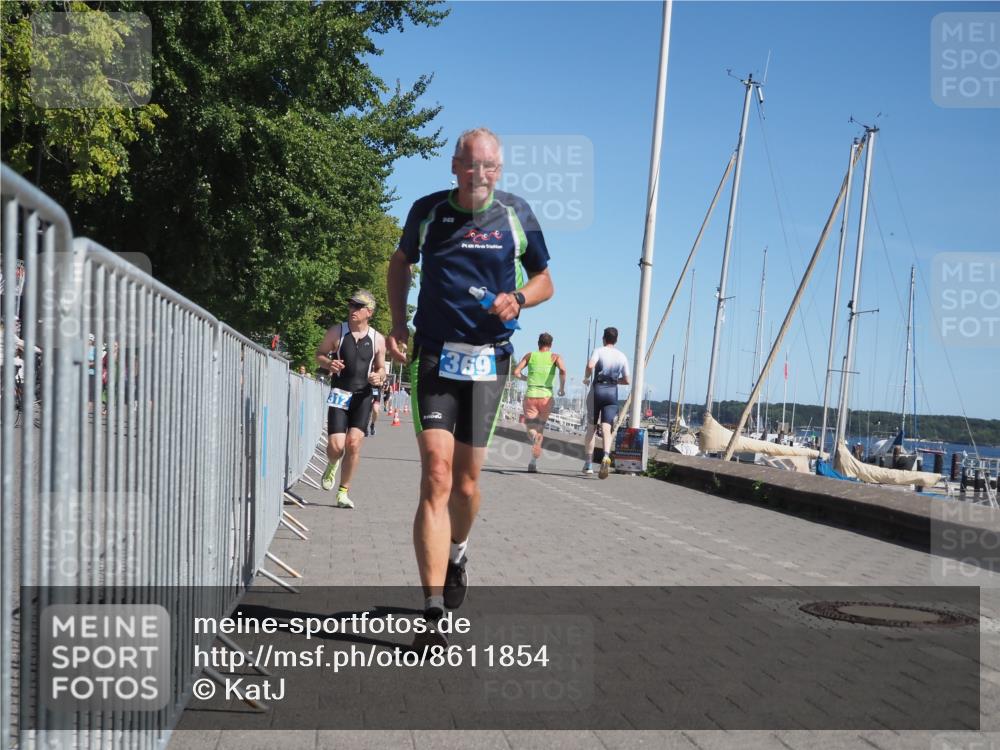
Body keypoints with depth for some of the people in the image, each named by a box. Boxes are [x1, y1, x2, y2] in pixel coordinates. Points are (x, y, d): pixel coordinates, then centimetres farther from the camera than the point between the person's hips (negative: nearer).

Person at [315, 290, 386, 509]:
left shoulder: (377, 340, 5)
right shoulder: (336, 332, 0)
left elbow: (381, 368, 16)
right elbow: (319, 354, 11)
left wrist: (378, 377, -7)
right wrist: (328, 363, -11)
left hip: (363, 395, 1)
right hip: (339, 394, -1)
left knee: (353, 442, -12)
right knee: (336, 445, -10)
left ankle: (343, 491, 4)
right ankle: (332, 465, 29)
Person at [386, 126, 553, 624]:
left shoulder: (516, 214, 3)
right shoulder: (427, 210, 2)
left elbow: (544, 281, 13)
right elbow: (400, 263, 20)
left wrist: (517, 299, -9)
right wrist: (398, 323, 6)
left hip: (488, 361, 1)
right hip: (434, 357, -1)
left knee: (466, 483, 9)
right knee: (436, 475, -15)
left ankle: (457, 552, 42)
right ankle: (434, 607, -18)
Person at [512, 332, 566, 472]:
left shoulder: (530, 355, 10)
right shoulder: (554, 357, 6)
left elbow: (516, 372, 2)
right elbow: (562, 370, -13)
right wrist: (562, 388, 0)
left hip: (530, 396, 0)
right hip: (546, 397, 0)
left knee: (531, 429, 4)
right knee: (540, 429, 14)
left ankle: (533, 435, -33)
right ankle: (533, 462, 10)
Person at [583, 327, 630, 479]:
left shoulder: (599, 351, -1)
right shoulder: (622, 356, 9)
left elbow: (590, 365, -20)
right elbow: (626, 380, 12)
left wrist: (586, 378, -2)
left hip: (597, 389, -1)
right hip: (612, 392, 2)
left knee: (591, 428, 11)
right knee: (606, 428, -6)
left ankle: (588, 464, 13)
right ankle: (606, 456, -34)